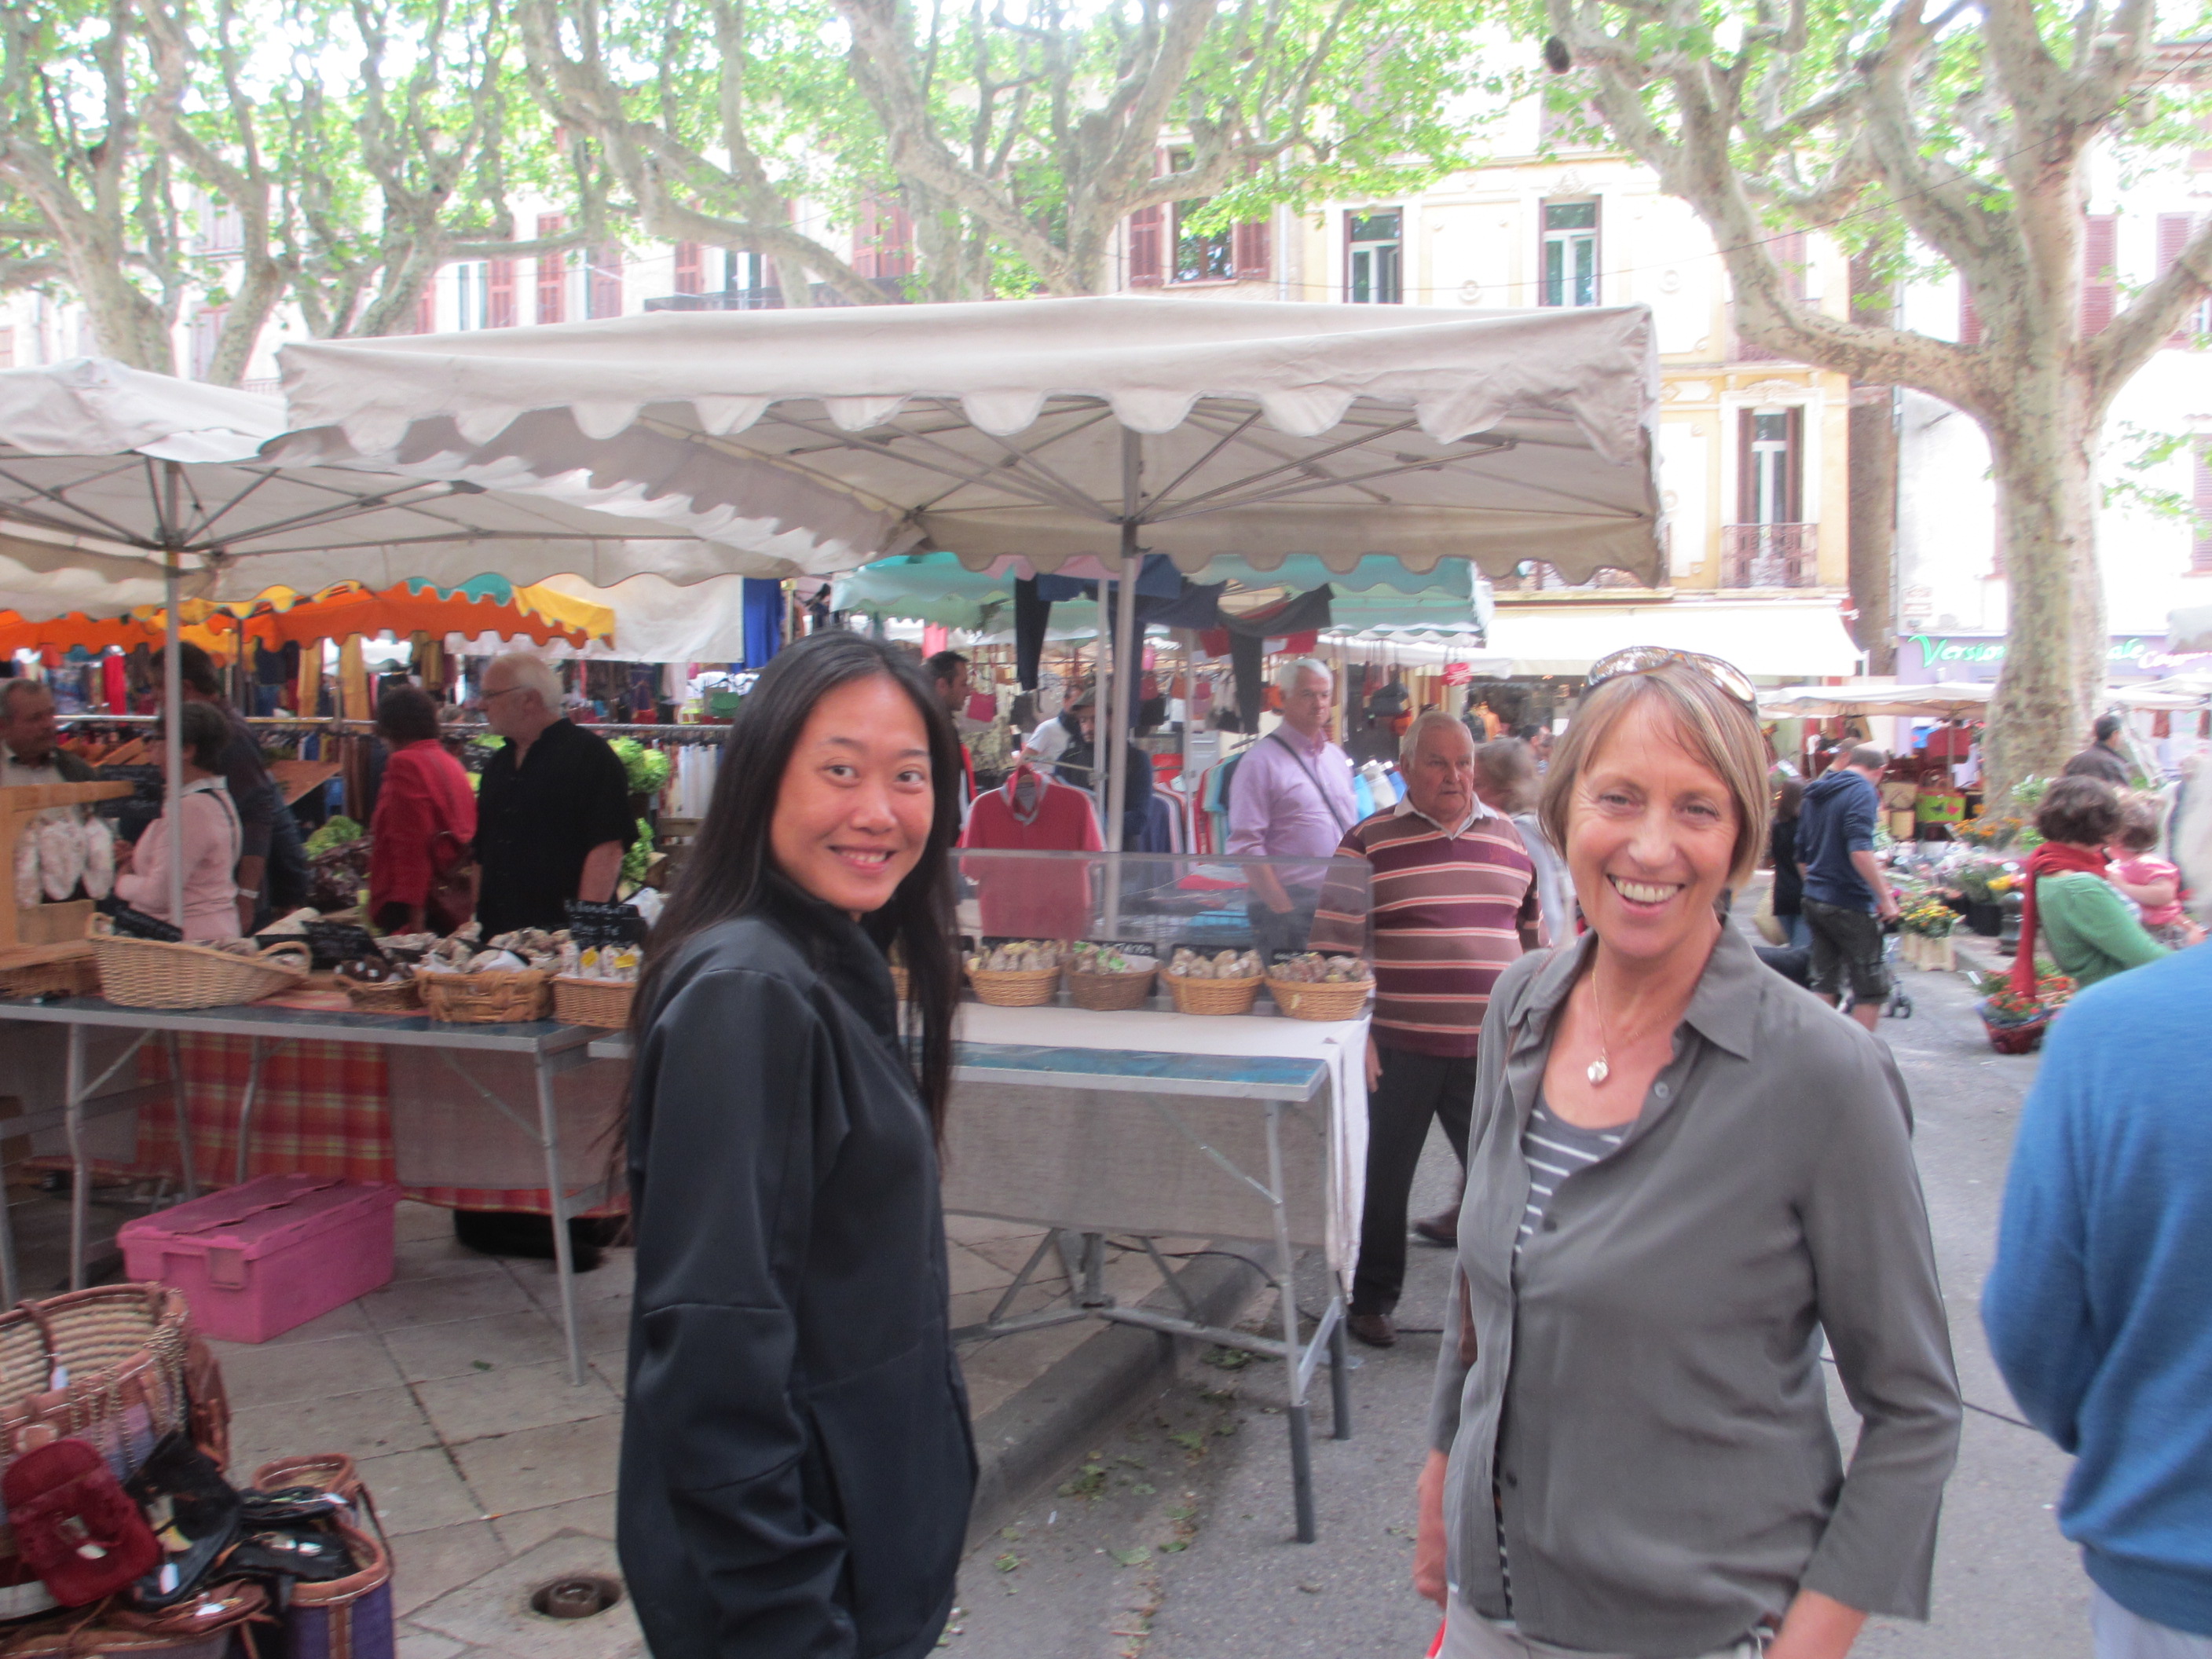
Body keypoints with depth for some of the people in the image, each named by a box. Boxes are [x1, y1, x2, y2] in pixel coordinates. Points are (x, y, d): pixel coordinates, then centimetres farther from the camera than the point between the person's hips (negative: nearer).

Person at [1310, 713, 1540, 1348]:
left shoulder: (1510, 838, 10)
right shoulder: (1369, 842, -3)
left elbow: (1534, 935, 18)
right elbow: (1334, 944, -4)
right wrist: (1353, 1032, -9)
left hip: (1489, 1049, 3)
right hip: (1399, 1046, -2)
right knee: (1387, 1177, 10)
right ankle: (1372, 1301, 27)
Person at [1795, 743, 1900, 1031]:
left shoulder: (1815, 795, 13)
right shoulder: (1862, 791, -12)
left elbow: (1802, 859, 19)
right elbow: (1860, 851, -25)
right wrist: (1885, 897, -20)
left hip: (1814, 900, 8)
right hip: (1850, 905, -8)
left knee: (1825, 984, 13)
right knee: (1872, 989, 1)